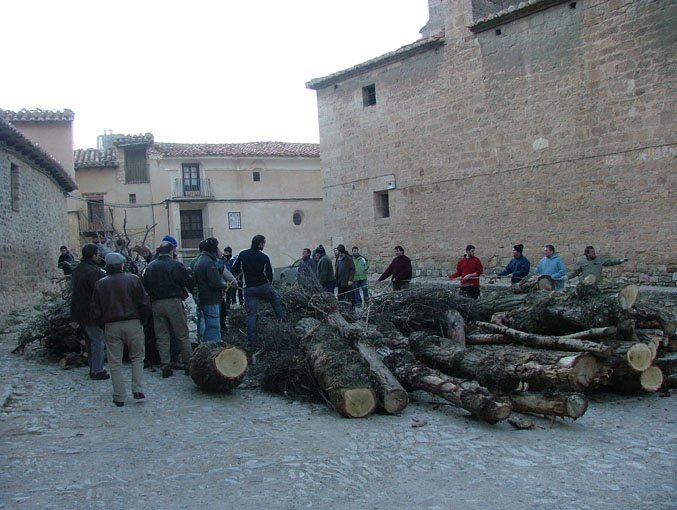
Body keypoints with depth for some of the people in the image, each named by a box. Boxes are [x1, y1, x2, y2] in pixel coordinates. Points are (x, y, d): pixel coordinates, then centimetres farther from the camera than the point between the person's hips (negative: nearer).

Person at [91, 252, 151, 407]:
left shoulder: (100, 284, 1)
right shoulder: (133, 279, -4)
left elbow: (96, 311, 3)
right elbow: (144, 303, -4)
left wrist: (102, 324, 17)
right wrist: (143, 319, 10)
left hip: (111, 326, 1)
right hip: (132, 324, -1)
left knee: (115, 362, 8)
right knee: (137, 358, 13)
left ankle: (119, 397, 8)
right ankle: (138, 390, 2)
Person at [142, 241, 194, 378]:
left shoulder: (150, 267, 5)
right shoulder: (175, 265, -7)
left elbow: (145, 287, 8)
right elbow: (189, 283, -5)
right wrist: (188, 273, 13)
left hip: (156, 304, 4)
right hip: (174, 302, -3)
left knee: (162, 338, 9)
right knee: (182, 336, 5)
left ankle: (165, 367, 9)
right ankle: (188, 364, 8)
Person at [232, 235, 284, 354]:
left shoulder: (242, 254, -3)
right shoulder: (264, 257, -9)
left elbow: (235, 269, 3)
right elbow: (269, 274, -4)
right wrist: (269, 284, 15)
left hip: (249, 289, 2)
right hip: (263, 286, -1)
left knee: (251, 315, 3)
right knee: (275, 297, 30)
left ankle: (252, 342, 0)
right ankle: (281, 318, 34)